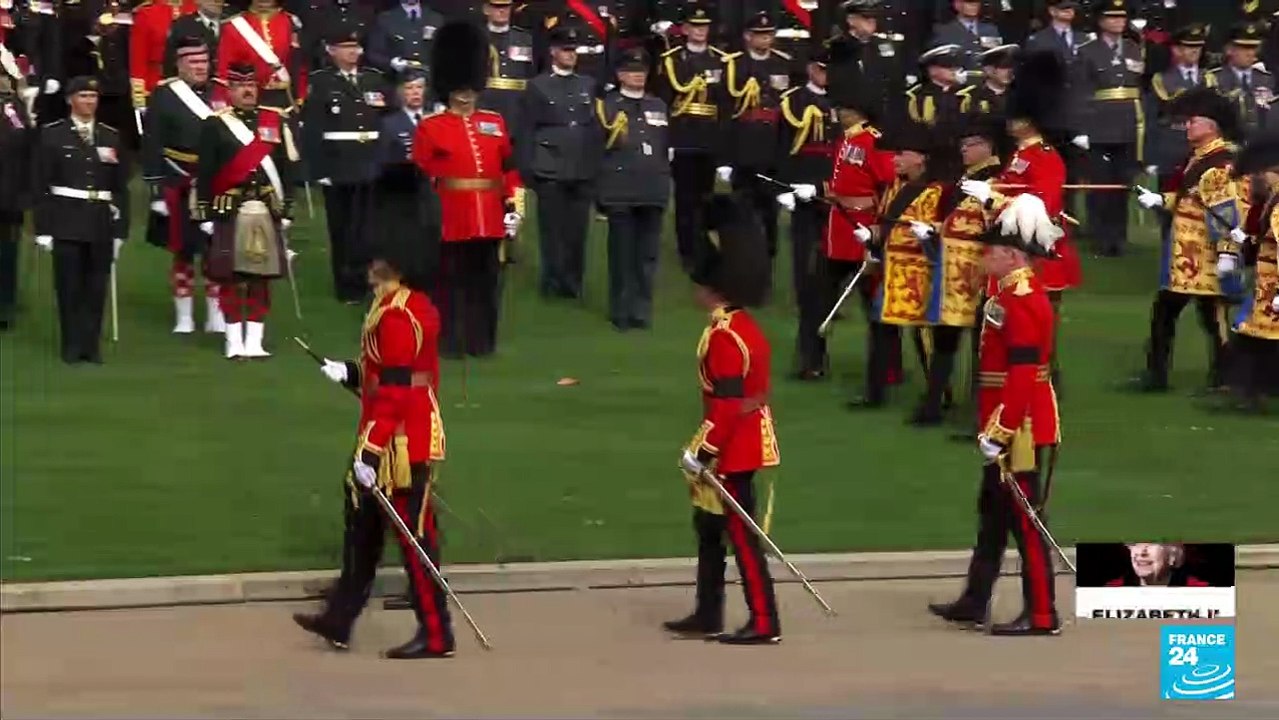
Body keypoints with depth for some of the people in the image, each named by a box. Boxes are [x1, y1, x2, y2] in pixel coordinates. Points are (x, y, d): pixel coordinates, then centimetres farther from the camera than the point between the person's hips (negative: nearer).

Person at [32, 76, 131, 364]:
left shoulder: (111, 137, 9)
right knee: (69, 285, 0)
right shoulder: (52, 135, 1)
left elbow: (121, 186, 10)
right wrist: (43, 228, -6)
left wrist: (120, 228, 5)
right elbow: (41, 185, -1)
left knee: (96, 286, 4)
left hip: (101, 222, 2)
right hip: (66, 221, -2)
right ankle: (72, 346, 7)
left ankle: (91, 345, 10)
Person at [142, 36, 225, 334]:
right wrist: (157, 191, -10)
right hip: (179, 190, -2)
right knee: (182, 253, 6)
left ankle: (216, 315, 13)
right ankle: (183, 317, 13)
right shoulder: (163, 97, -4)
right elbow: (152, 149, -6)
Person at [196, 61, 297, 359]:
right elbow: (204, 173, -1)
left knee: (261, 277, 4)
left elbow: (286, 168, 10)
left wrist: (286, 210, 5)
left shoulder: (275, 122, 8)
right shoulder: (215, 125, 0)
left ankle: (254, 340, 9)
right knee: (230, 277, -1)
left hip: (267, 212, 3)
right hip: (229, 212, -3)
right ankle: (234, 341, 5)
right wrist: (205, 214, -5)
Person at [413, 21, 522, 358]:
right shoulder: (430, 128, -2)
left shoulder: (495, 124, 12)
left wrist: (512, 206, 7)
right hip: (449, 220, -4)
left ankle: (482, 341, 15)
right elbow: (420, 178, -4)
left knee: (485, 282, 8)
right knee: (448, 281, 0)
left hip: (488, 220, 4)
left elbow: (509, 169, 14)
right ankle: (449, 342, 6)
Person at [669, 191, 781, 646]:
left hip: (733, 450, -10)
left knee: (741, 535, -4)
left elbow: (727, 403, -24)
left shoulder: (723, 337, -20)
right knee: (709, 527, 18)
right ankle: (708, 617, 25)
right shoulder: (746, 326, 10)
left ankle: (764, 623, 1)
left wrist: (703, 452, -20)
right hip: (745, 443, 10)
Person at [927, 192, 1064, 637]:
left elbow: (1023, 373, -25)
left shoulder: (1021, 302, -19)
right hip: (1011, 421, 11)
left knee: (1024, 518, -4)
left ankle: (1042, 615, 1)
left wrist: (999, 430, -25)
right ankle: (975, 602, 24)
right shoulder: (1017, 295, 14)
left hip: (1019, 426, -11)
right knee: (993, 513, 16)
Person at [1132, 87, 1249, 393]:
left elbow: (1229, 210, -24)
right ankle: (1156, 375, 21)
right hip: (1183, 255, 10)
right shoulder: (1198, 157, 13)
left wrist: (1228, 251, -28)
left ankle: (1221, 382, 7)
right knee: (1163, 312, 13)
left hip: (1206, 259, -10)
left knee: (1213, 318, -1)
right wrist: (1159, 201, 12)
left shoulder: (1222, 162, -18)